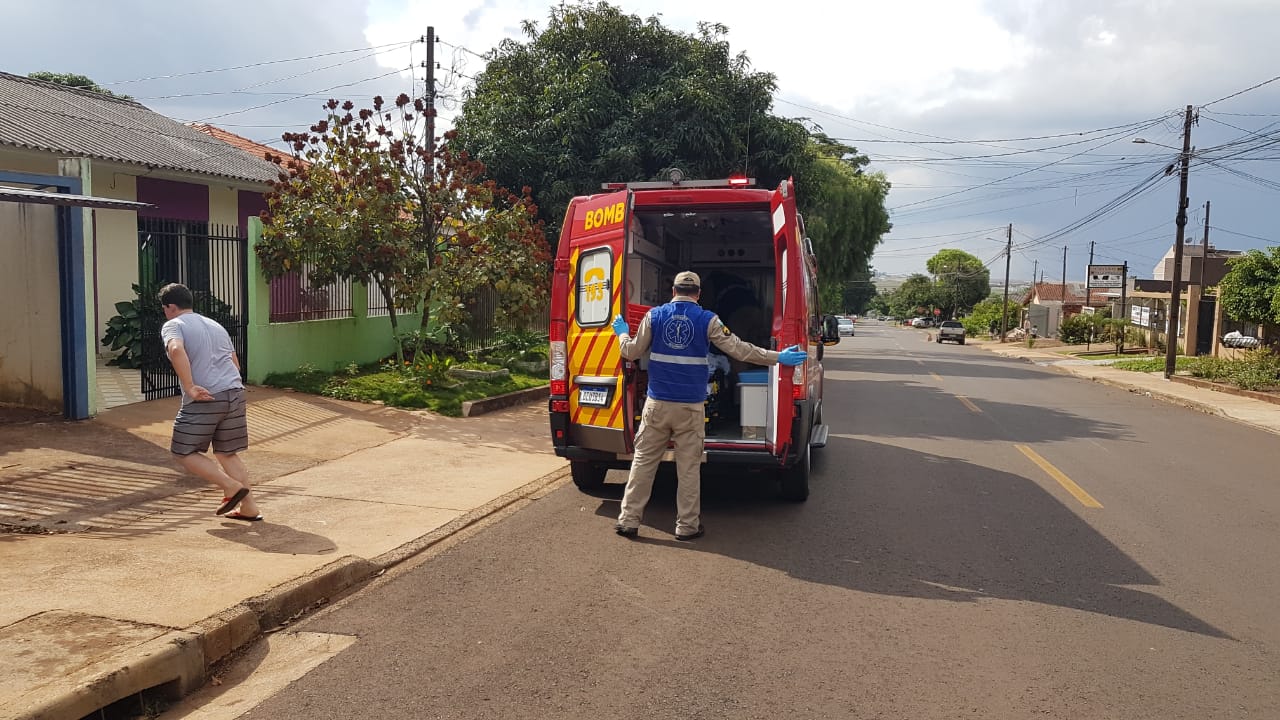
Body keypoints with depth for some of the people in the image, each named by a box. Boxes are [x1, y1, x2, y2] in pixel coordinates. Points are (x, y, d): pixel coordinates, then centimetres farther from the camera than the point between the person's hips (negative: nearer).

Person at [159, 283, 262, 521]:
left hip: (204, 400, -7)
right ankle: (248, 508, 14)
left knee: (186, 452, 8)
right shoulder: (216, 325, 23)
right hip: (235, 394, 7)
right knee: (227, 453, 16)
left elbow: (176, 350, -22)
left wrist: (190, 388, -23)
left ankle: (233, 487, -5)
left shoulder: (173, 325, 1)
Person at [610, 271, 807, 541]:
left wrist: (622, 333, 29)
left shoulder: (654, 316, 3)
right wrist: (779, 357, 5)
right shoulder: (707, 320, -2)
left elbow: (631, 352, 7)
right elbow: (739, 349, -3)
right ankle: (687, 526, 13)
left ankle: (628, 521, 11)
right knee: (689, 467, 7)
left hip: (657, 404, 2)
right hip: (690, 407, -1)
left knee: (643, 462, 8)